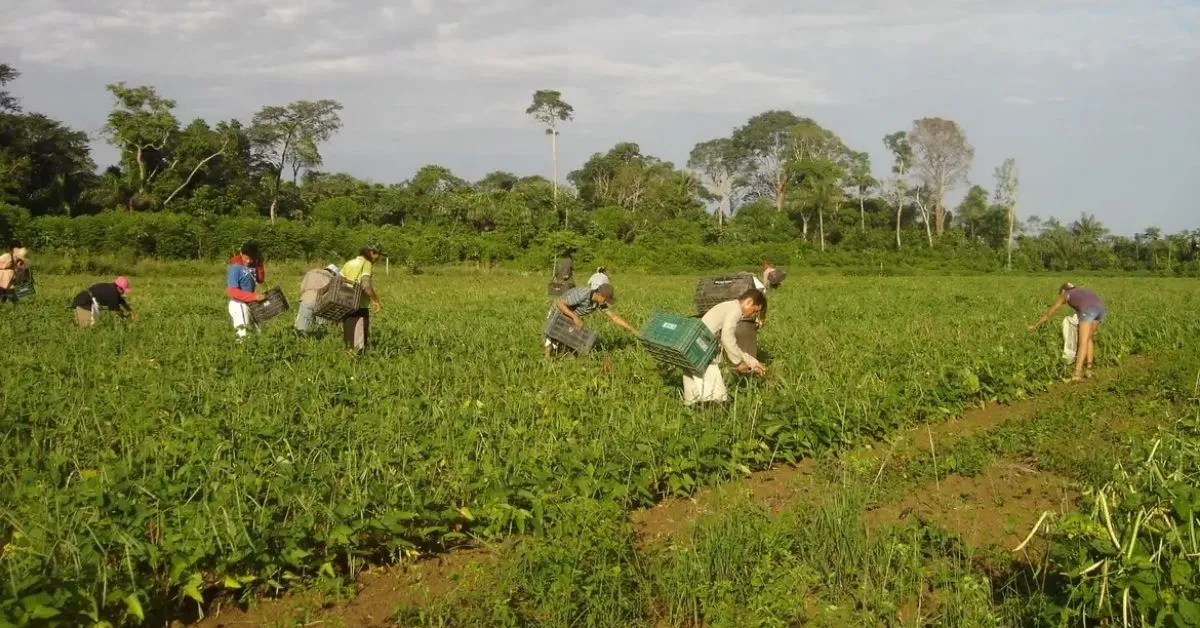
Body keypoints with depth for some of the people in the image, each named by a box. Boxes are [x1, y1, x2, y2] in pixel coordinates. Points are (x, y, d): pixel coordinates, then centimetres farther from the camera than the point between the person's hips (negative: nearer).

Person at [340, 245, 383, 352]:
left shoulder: (348, 264, 13)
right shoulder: (367, 264, -7)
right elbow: (366, 286, -19)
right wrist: (375, 301, -8)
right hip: (359, 308, -7)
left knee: (348, 341, 12)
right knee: (359, 345, -4)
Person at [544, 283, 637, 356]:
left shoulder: (600, 301, -17)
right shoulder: (582, 295, -40)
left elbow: (614, 317, -12)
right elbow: (559, 302, -35)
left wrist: (633, 330, -15)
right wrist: (575, 317, -41)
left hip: (569, 317, 6)